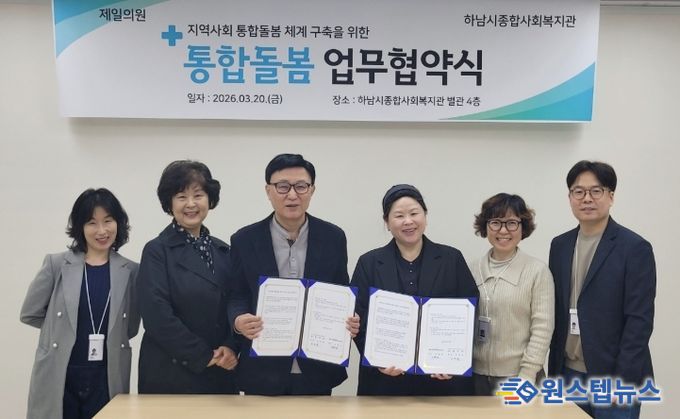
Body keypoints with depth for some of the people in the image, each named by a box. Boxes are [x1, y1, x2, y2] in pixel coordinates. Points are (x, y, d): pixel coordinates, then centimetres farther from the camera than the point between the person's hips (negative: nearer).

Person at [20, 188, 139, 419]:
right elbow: (30, 313, 5)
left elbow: (131, 327, 5)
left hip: (107, 380, 1)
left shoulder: (130, 271, 2)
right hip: (59, 379, -1)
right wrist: (64, 328, 4)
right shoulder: (57, 264, 0)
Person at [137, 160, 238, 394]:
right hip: (170, 376, -4)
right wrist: (205, 355, -12)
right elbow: (157, 316, -14)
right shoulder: (157, 251, -6)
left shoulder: (223, 251, 8)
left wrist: (231, 348, -9)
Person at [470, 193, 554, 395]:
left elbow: (542, 328, -8)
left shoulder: (538, 271, -4)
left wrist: (526, 378, -12)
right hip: (477, 376, 3)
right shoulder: (472, 269, 4)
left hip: (517, 376, -3)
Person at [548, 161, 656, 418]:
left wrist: (621, 383, -15)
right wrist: (553, 371, 7)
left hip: (613, 377, -4)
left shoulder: (635, 248, -8)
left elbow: (640, 320, -12)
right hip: (568, 375, 5)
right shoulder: (560, 245, 7)